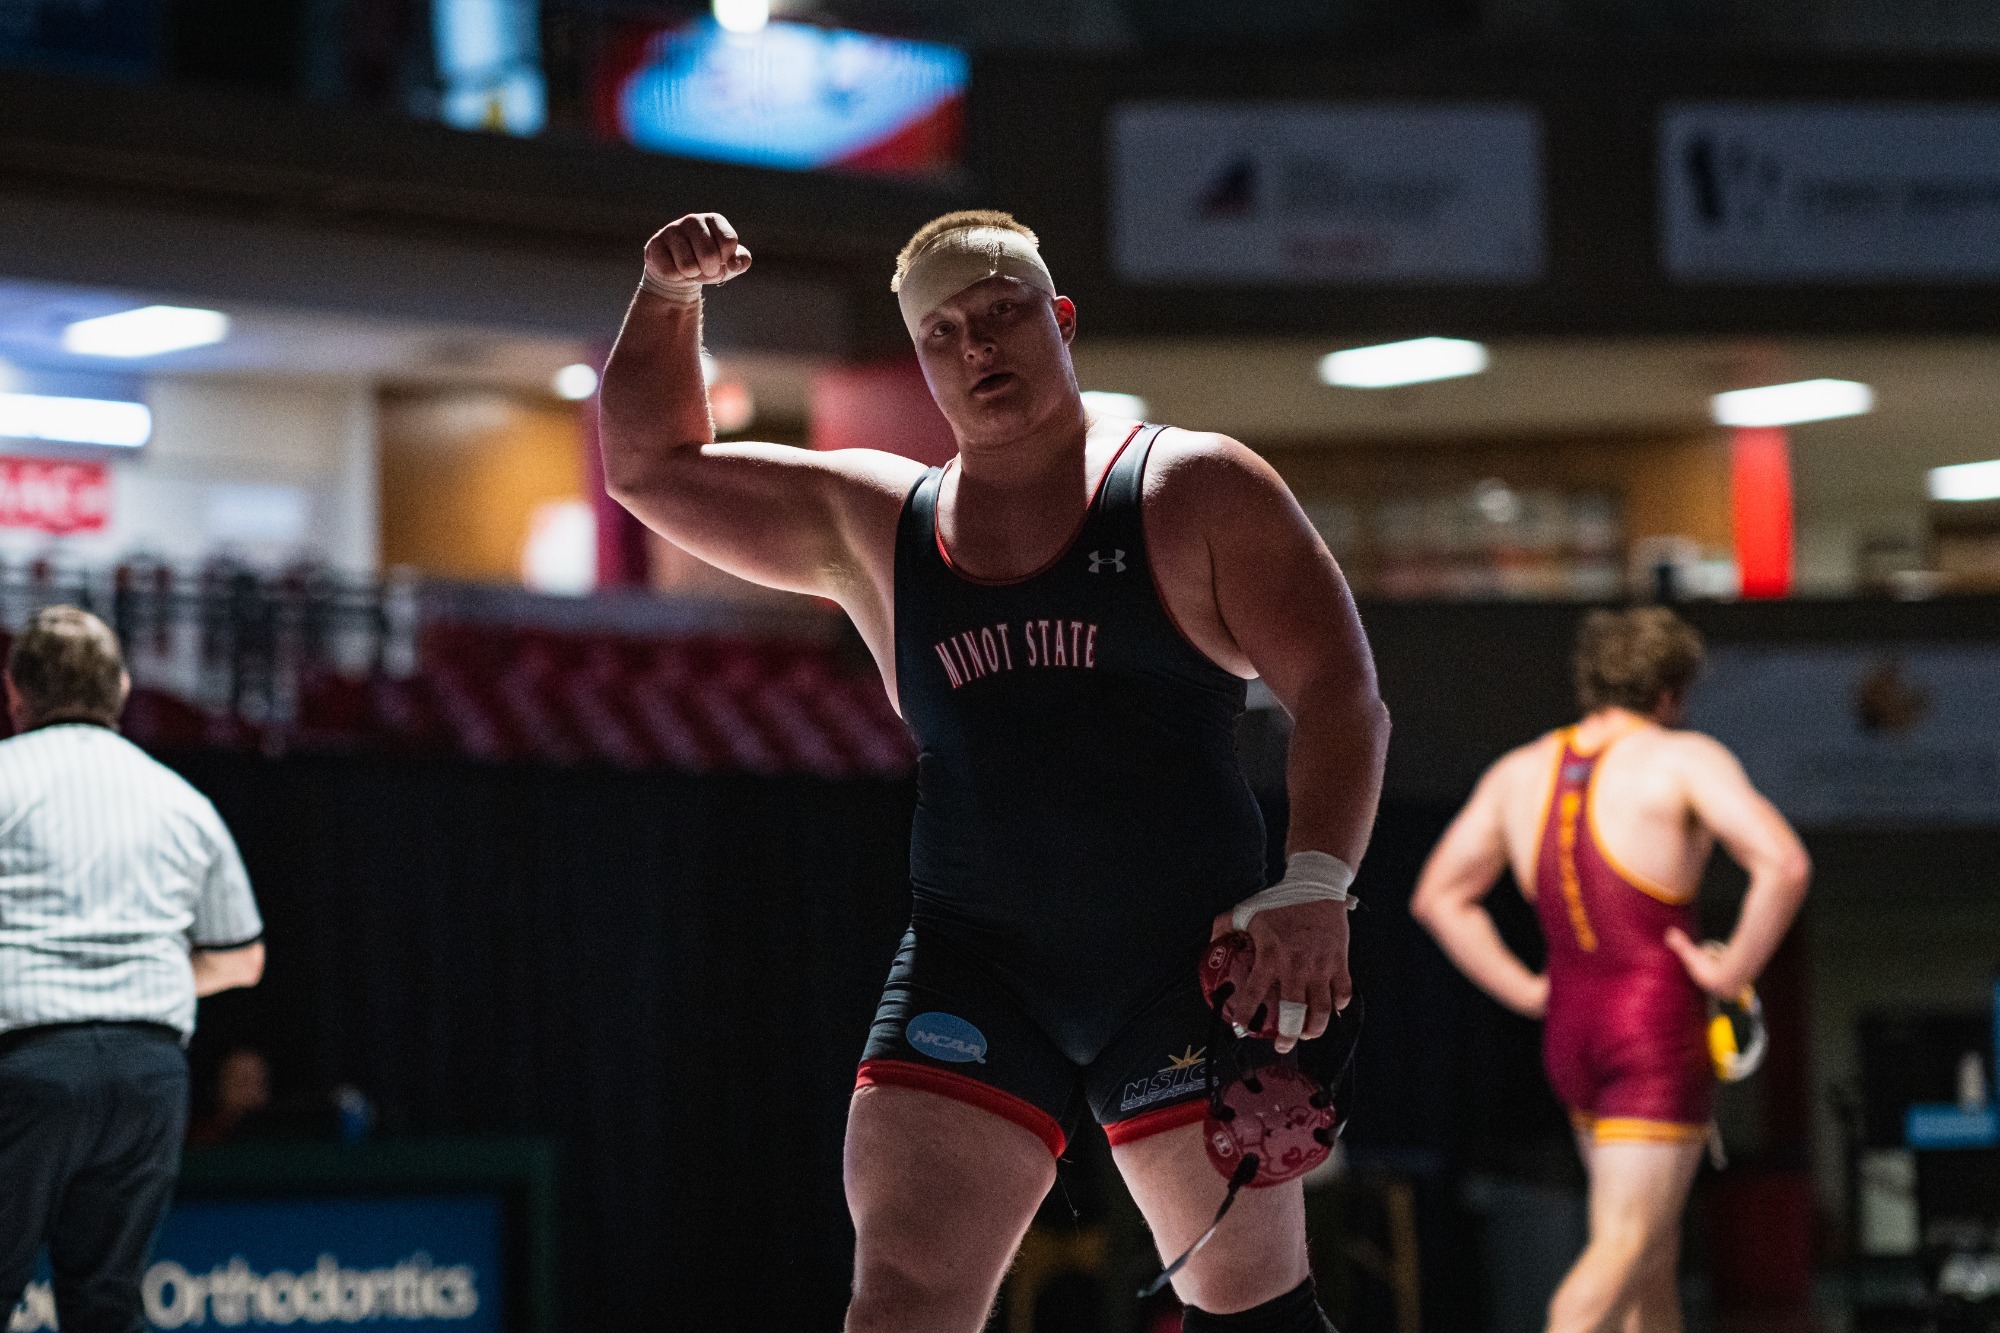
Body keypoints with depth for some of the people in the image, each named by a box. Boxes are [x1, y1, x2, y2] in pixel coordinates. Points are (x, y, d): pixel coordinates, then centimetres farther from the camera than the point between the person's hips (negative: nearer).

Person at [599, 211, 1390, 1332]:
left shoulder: (1197, 490, 2)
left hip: (1186, 962, -2)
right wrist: (669, 297, 5)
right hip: (975, 972, 3)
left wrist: (1314, 883, -18)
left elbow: (1342, 693, -3)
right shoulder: (873, 525, 13)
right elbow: (651, 466, 21)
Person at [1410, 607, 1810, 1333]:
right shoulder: (1684, 761, -9)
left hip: (1570, 1028, 7)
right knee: (1624, 1243, -10)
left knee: (1657, 1245, 17)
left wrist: (1526, 993, 13)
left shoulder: (1519, 771, 9)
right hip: (1660, 1028, -7)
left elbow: (1438, 897, 15)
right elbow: (1784, 864, -23)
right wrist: (1736, 969, -12)